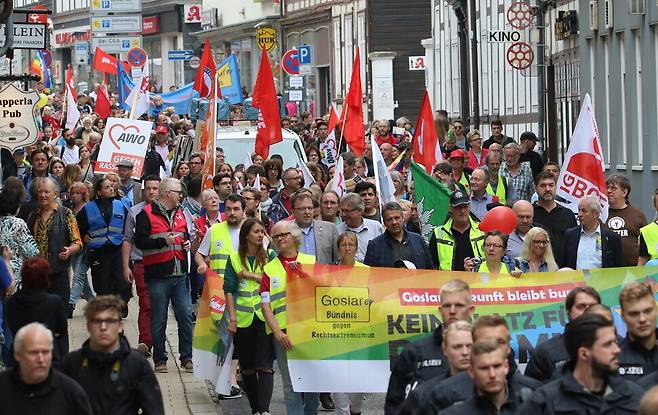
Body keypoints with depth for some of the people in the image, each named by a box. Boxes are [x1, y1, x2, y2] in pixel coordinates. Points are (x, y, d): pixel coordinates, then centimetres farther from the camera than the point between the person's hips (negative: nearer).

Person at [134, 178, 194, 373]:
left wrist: (188, 243, 9)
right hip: (158, 275, -5)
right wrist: (164, 241, -21)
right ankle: (159, 360, 11)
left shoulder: (179, 213, 16)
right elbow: (140, 241, -14)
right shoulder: (146, 214, -5)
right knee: (159, 320, 2)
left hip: (180, 274, 5)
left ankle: (186, 357, 10)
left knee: (186, 315, 2)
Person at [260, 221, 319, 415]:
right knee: (290, 382, -1)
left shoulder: (311, 262, 9)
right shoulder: (269, 269, 10)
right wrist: (277, 332, -8)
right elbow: (265, 304, 4)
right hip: (284, 331, 0)